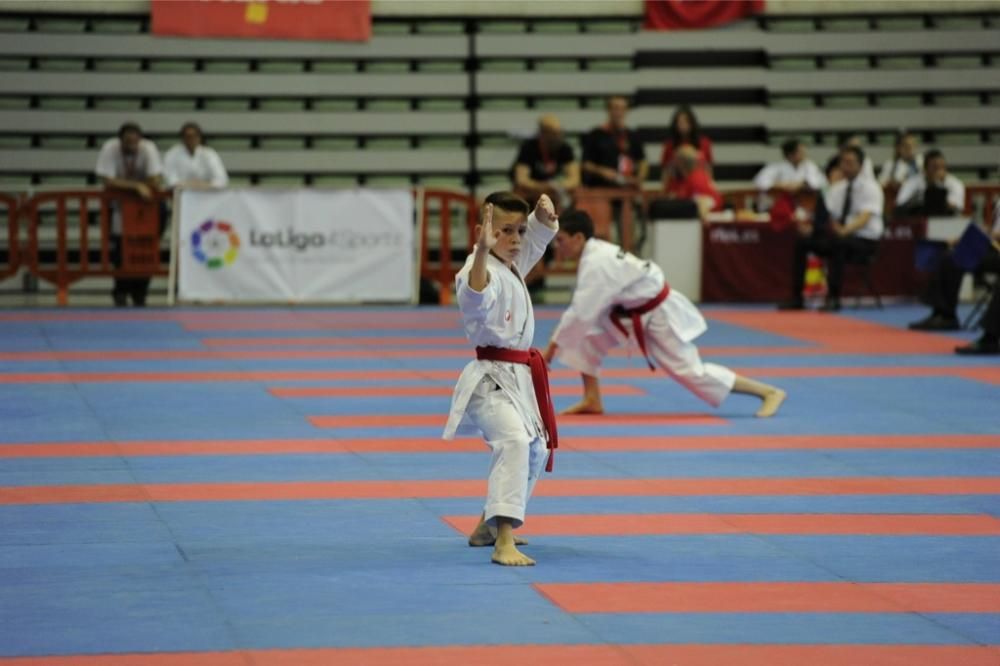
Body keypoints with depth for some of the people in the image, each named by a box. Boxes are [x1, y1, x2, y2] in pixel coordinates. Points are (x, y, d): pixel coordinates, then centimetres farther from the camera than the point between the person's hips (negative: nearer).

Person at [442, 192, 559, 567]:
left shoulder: (513, 264, 7)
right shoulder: (482, 269, -21)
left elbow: (538, 235, 22)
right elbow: (474, 298, -43)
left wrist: (544, 215, -2)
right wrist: (483, 251, -58)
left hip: (518, 376, 10)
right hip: (492, 377, -10)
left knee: (535, 451, 26)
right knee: (514, 441, -33)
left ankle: (488, 526, 45)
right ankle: (503, 543, -41)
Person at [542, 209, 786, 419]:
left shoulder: (596, 264, -28)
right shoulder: (596, 251, 2)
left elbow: (581, 313, -30)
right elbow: (586, 307, 9)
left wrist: (551, 350, -22)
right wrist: (556, 343, 6)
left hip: (658, 315, -9)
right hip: (634, 312, 9)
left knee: (691, 372, -7)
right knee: (586, 337, -2)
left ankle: (769, 392, 2)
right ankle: (592, 400, 4)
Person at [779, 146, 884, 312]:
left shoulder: (870, 187, -9)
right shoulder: (837, 189, 11)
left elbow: (865, 218, -24)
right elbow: (826, 217, 6)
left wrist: (844, 230, -44)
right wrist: (811, 227, -17)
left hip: (865, 240, -6)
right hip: (840, 236, 6)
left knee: (837, 243, -39)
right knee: (802, 241, -15)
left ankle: (833, 298, -36)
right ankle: (796, 298, -14)